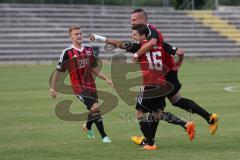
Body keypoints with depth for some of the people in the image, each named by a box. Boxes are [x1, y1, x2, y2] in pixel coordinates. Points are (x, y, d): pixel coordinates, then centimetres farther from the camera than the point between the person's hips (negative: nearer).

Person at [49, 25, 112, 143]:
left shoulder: (89, 50, 9)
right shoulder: (67, 53, -7)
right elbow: (58, 71, -1)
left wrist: (106, 79, 7)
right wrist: (53, 87, 0)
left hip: (91, 84, 6)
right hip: (78, 86, -6)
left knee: (93, 110, 13)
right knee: (95, 107, -19)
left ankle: (87, 127, 46)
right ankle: (103, 136, -10)